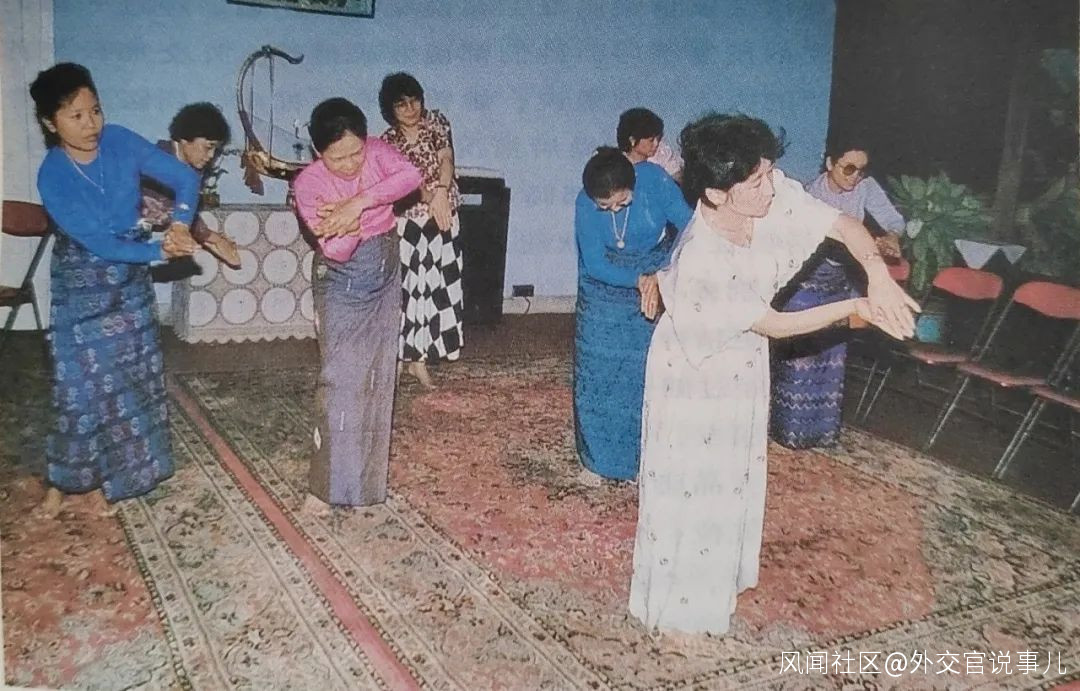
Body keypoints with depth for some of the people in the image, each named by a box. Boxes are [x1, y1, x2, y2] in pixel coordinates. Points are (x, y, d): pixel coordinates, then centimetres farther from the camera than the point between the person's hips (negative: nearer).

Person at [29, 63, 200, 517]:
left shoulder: (121, 143, -12)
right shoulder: (52, 176, -19)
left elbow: (185, 178, -10)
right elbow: (96, 241, -23)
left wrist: (180, 224, -27)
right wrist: (160, 251, -28)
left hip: (130, 283, 3)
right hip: (81, 289, -3)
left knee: (131, 378, 8)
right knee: (82, 385, 0)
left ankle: (102, 475, 26)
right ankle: (64, 478, 22)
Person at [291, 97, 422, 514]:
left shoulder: (376, 152, -10)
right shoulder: (308, 183, -18)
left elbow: (411, 175, -29)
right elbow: (336, 250, -22)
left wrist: (358, 203, -37)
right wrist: (346, 228, -42)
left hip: (385, 276, 4)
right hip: (342, 284, -4)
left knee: (377, 376, 9)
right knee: (341, 380, -7)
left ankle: (366, 474, 24)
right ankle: (328, 483, 2)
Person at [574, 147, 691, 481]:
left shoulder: (654, 179, -22)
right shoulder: (585, 203, -20)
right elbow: (595, 264, -18)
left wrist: (660, 277, -32)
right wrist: (640, 280, -30)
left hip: (656, 285, 0)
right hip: (606, 288, 1)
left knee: (649, 370, 2)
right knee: (600, 369, 3)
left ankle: (645, 453, 17)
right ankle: (602, 452, 19)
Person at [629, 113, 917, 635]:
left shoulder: (773, 194, -22)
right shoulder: (699, 264, -37)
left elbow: (845, 226, -13)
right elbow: (774, 325, -26)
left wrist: (878, 276, -30)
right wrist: (856, 307, -25)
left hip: (743, 365, 7)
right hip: (695, 372, -7)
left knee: (732, 473, 23)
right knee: (690, 481, 9)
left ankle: (718, 576, 48)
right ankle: (677, 599, 33)